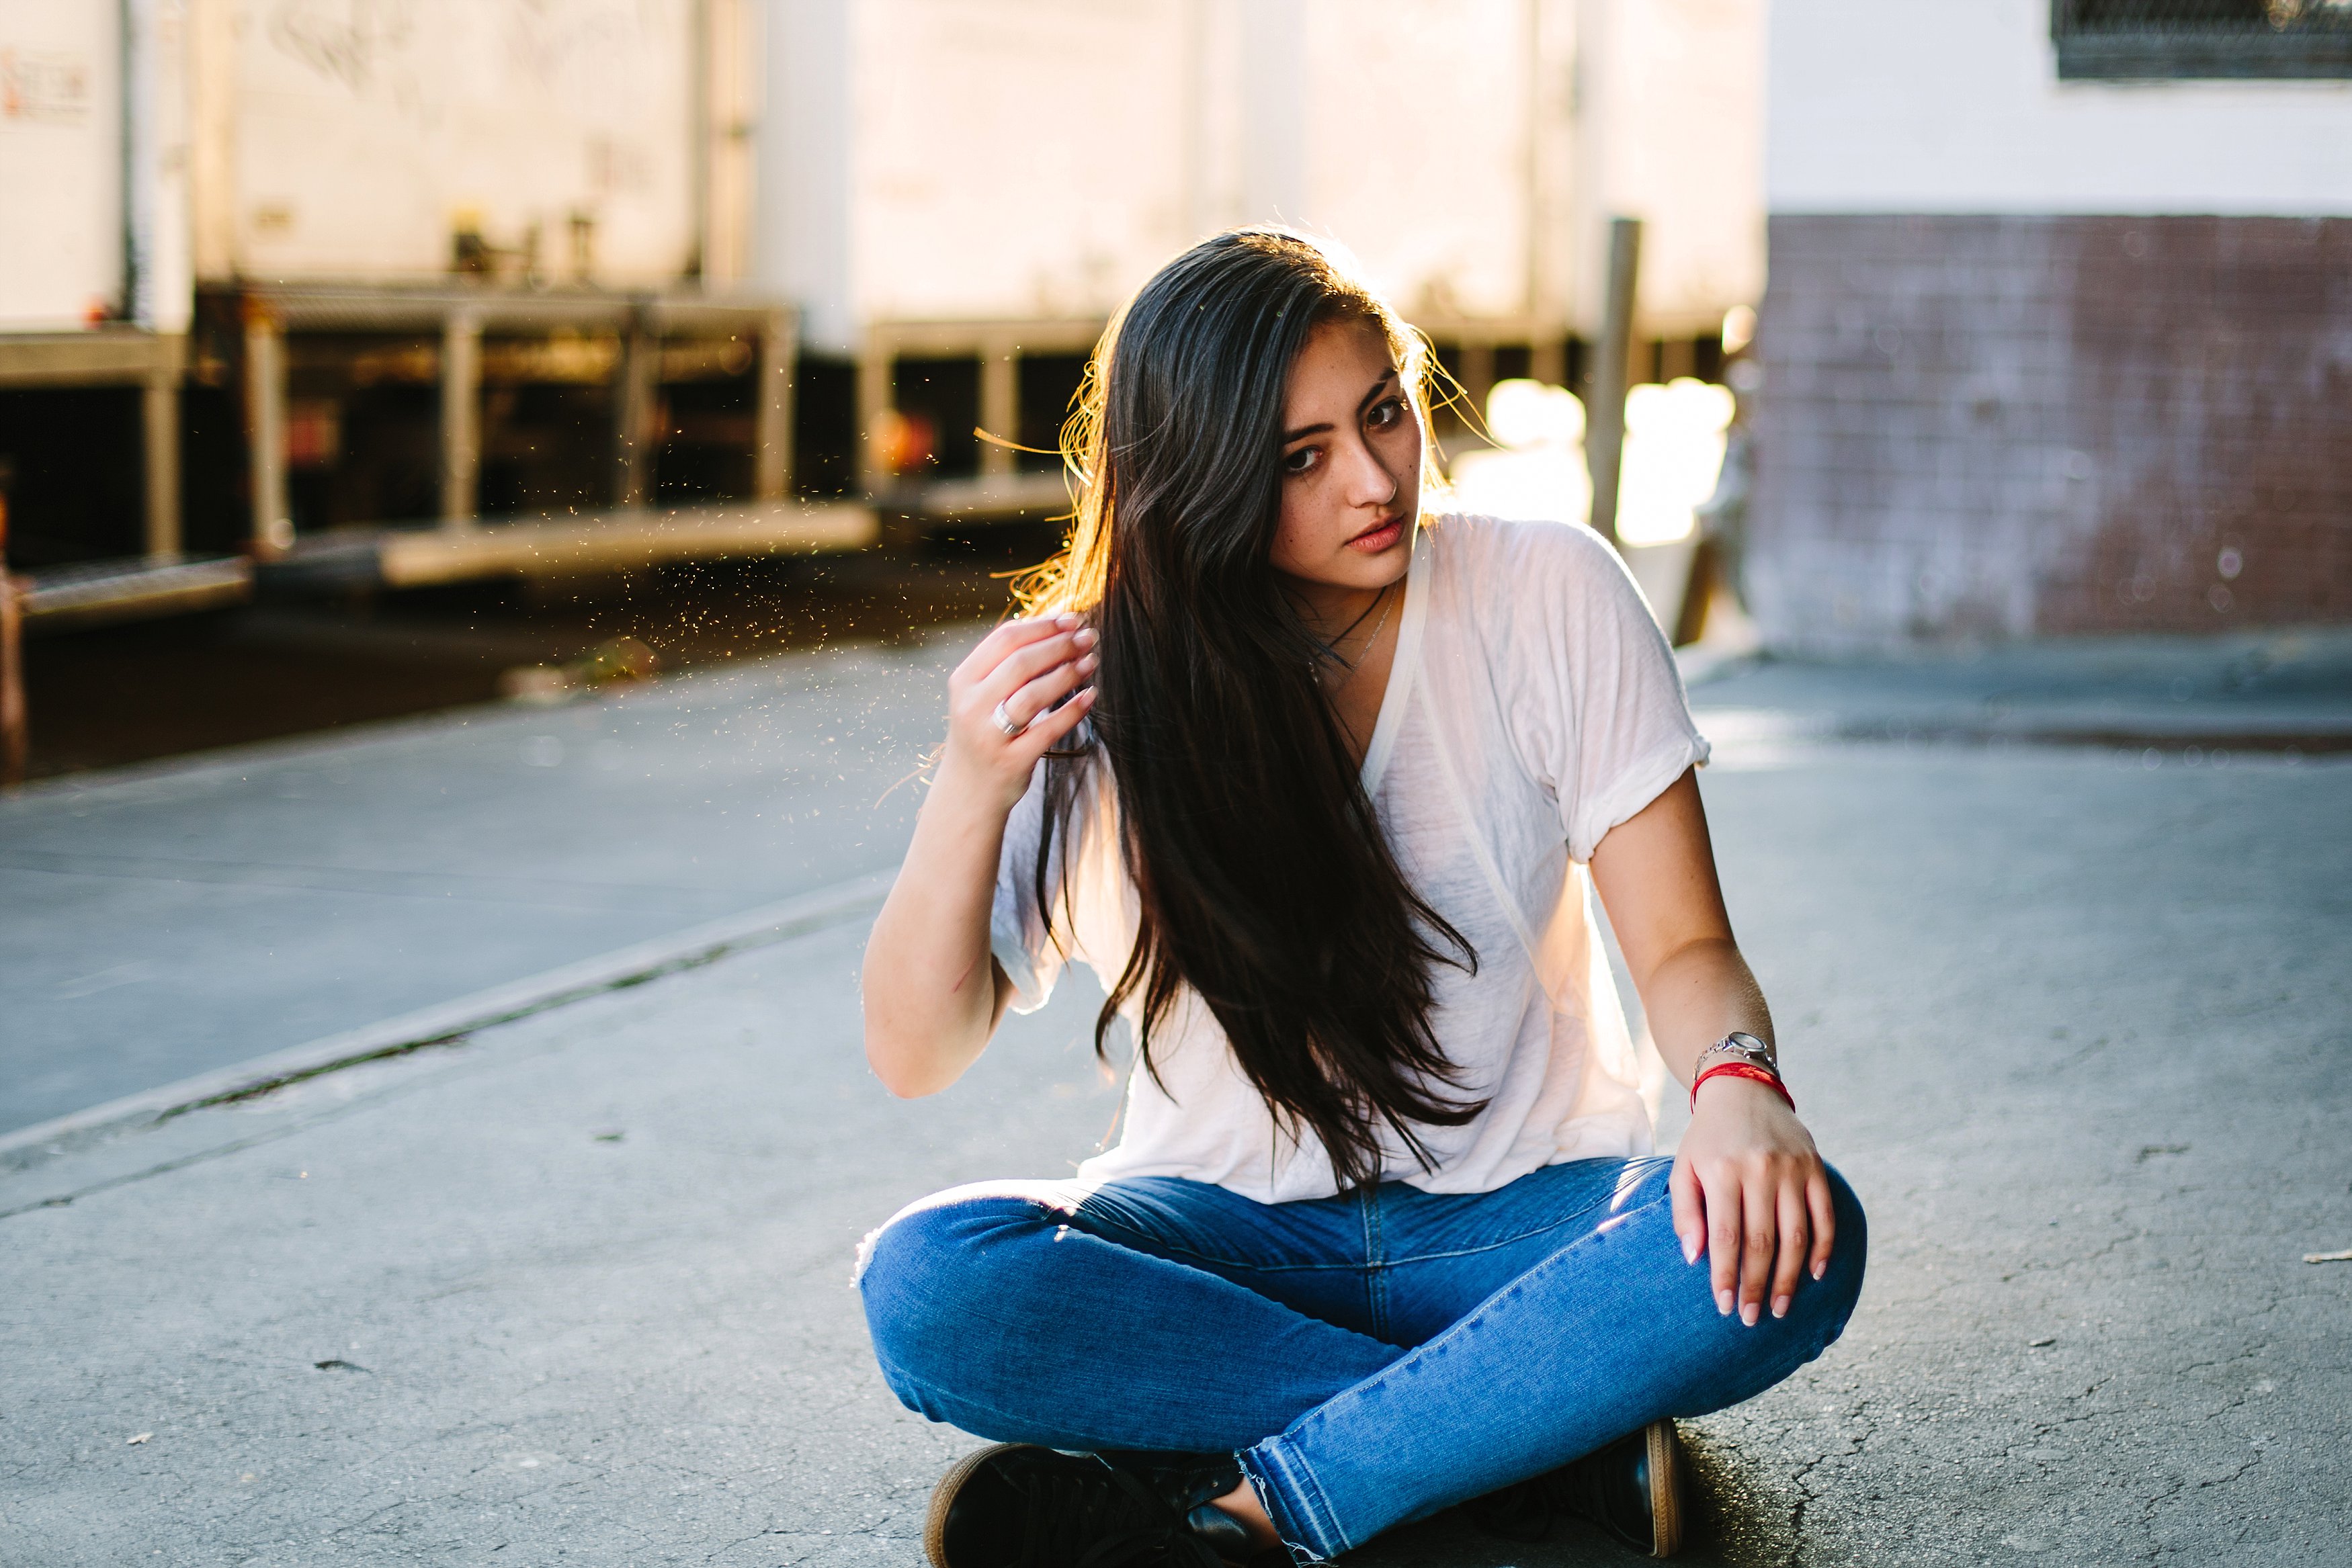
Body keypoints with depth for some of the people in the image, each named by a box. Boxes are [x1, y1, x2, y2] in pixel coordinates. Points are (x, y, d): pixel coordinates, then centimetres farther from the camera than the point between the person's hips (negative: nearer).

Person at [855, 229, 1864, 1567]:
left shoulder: (1550, 596, -7)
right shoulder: (1096, 690, -6)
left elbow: (1683, 943, -6)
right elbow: (918, 1053, -9)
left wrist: (1738, 1081, -29)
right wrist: (974, 787, -27)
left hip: (1518, 1211, 0)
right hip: (1230, 1226, 1)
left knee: (1784, 1238, -32)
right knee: (926, 1285, -30)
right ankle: (1559, 1438, -24)